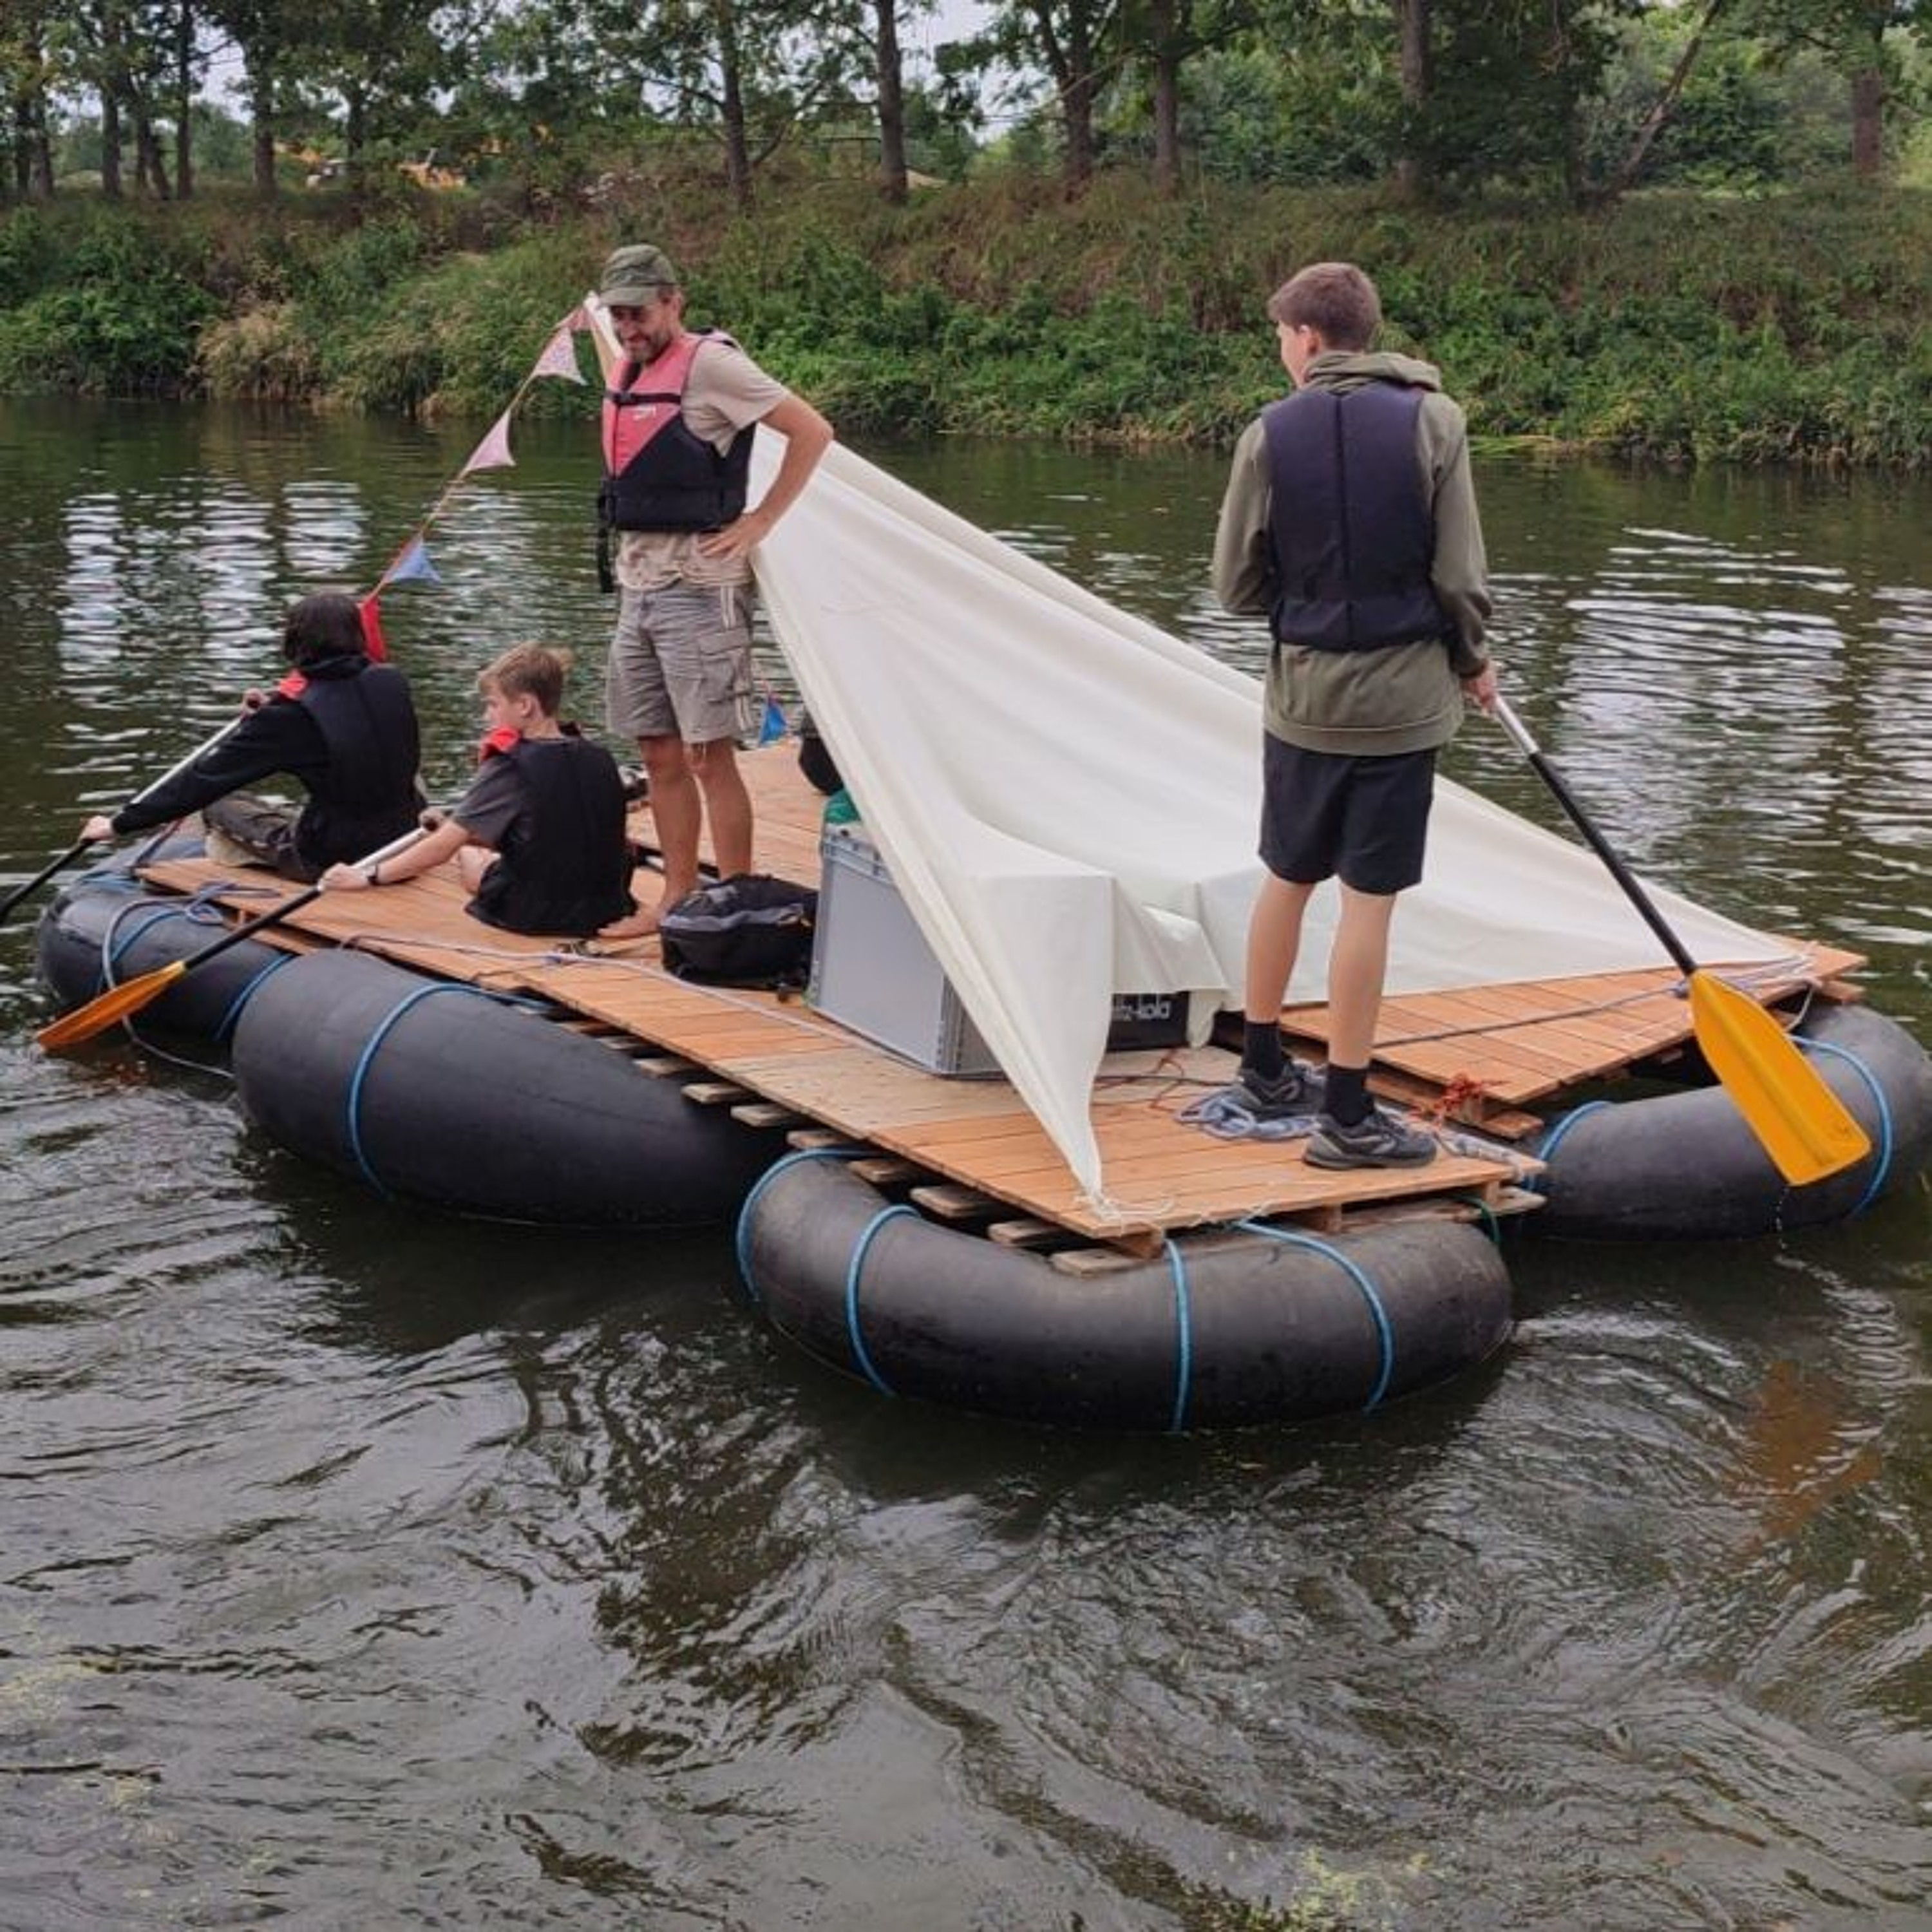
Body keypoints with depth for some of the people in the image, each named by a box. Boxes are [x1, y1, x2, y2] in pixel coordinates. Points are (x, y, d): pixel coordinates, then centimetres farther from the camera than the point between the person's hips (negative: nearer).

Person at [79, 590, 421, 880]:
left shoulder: (291, 713, -16)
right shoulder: (394, 683, -2)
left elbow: (205, 779, -11)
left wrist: (120, 824, -2)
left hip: (328, 862, -4)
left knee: (217, 802, 12)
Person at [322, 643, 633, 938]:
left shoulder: (511, 768, -16)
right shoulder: (601, 760, 1)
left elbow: (442, 847, -14)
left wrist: (369, 876, -4)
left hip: (533, 917, -5)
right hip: (604, 908, 5)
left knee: (468, 856, 24)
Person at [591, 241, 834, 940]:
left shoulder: (709, 363, -11)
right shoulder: (629, 376, 13)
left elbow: (813, 432, -14)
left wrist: (760, 523, -12)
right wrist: (627, 565, 17)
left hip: (697, 588, -8)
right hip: (636, 586, 8)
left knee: (710, 756, -6)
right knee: (660, 756, 12)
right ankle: (677, 901, 20)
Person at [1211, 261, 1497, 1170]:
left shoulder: (1270, 434, -4)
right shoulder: (1431, 419, -7)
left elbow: (1237, 585, 0)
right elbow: (1460, 574, -7)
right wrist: (1473, 659, 11)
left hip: (1302, 700, 2)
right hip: (1401, 701, -2)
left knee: (1285, 879, 18)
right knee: (1369, 900, 0)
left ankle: (1263, 1070, 31)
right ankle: (1348, 1116, 5)